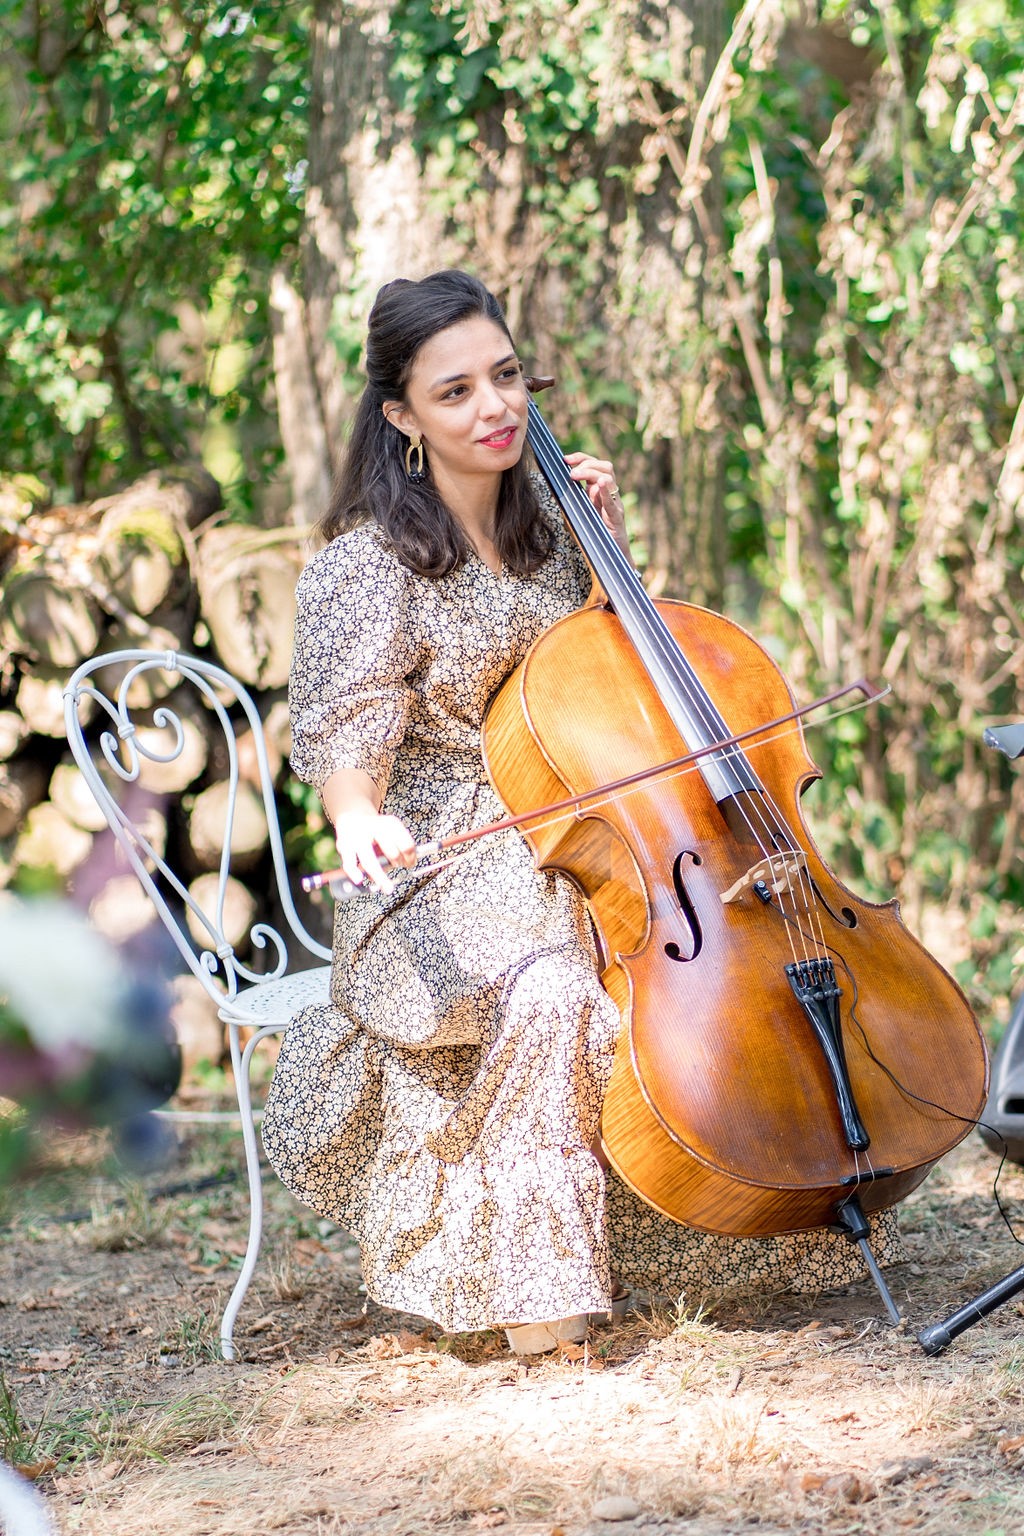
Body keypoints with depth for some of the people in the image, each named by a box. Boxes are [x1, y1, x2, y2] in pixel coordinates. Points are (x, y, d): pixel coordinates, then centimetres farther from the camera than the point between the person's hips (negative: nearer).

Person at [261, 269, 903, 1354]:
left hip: (578, 854, 6)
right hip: (448, 871, -6)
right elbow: (343, 735, -18)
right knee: (547, 993, -37)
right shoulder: (369, 563, -8)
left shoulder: (541, 532, 11)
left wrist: (610, 547, 7)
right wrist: (358, 815, -41)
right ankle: (541, 1327, -36)